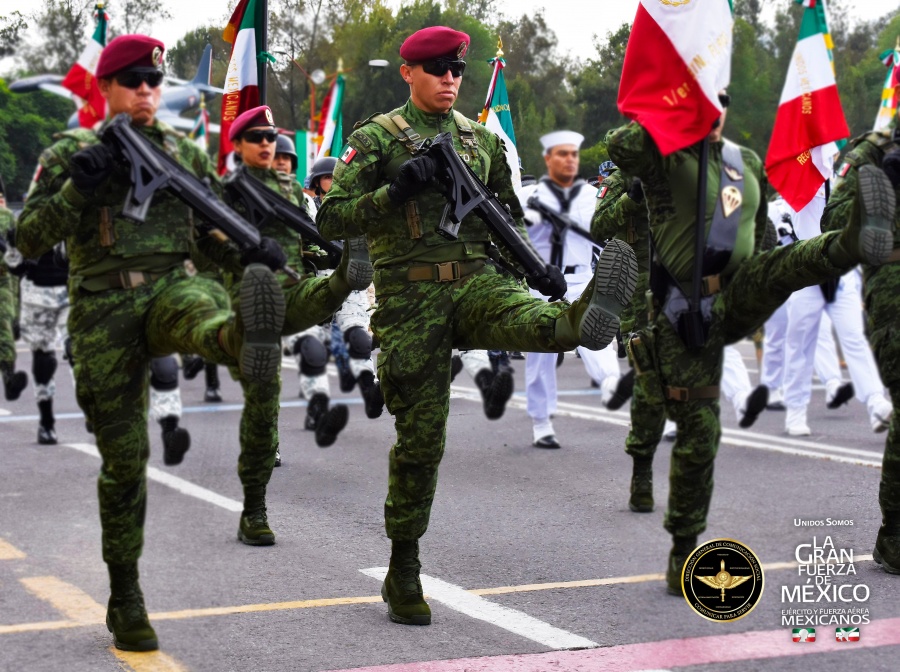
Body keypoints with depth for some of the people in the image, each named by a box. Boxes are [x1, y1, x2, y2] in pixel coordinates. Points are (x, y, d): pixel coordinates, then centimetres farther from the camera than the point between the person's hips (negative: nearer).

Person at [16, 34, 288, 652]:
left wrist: (249, 248, -3)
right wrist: (77, 188, -16)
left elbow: (213, 227, 20)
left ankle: (245, 340, -76)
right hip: (103, 314, -1)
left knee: (203, 303, -37)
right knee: (124, 455, 1)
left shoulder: (185, 153, 14)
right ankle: (125, 598, 14)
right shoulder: (70, 153, 6)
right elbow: (29, 240, 0)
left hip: (169, 288, 1)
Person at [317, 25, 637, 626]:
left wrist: (539, 267, 8)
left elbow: (509, 214, 25)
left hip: (478, 282, 3)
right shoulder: (376, 138, 2)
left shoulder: (481, 139, 15)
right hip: (411, 300, -3)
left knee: (528, 316, -34)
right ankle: (403, 573, 12)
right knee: (420, 436, 0)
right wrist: (395, 193, -17)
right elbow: (332, 219, -3)